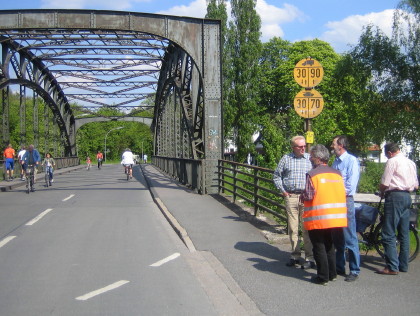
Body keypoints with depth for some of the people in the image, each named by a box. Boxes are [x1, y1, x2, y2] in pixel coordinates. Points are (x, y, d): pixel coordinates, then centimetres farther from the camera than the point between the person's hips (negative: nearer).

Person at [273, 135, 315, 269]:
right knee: (292, 228, 7)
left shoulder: (310, 159, 4)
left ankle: (310, 258, 3)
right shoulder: (286, 159, 7)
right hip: (291, 197, 2)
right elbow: (276, 176, 14)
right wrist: (283, 190, 6)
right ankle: (295, 255, 18)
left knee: (307, 228, -3)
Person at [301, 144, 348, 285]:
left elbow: (308, 196, -17)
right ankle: (332, 274, 26)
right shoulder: (337, 173, 4)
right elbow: (343, 194, 7)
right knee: (330, 246, 20)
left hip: (317, 219, -6)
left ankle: (322, 277, 8)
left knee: (319, 247, 4)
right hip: (335, 218, 6)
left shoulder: (312, 174, -13)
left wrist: (302, 196, 4)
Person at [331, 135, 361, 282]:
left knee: (350, 238, -6)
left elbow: (351, 184, -14)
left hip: (345, 201, -8)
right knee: (337, 237, 13)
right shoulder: (335, 162, 16)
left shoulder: (351, 160, -8)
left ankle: (354, 271, 0)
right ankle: (339, 267, 23)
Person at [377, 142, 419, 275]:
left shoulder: (392, 161, -9)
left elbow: (384, 183, -12)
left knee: (389, 234, -6)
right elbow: (416, 186, 17)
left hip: (395, 196, -8)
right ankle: (403, 265, 17)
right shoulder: (411, 162, 16)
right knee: (404, 233, 12)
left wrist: (382, 191, 7)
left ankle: (392, 267, -9)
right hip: (407, 197, 9)